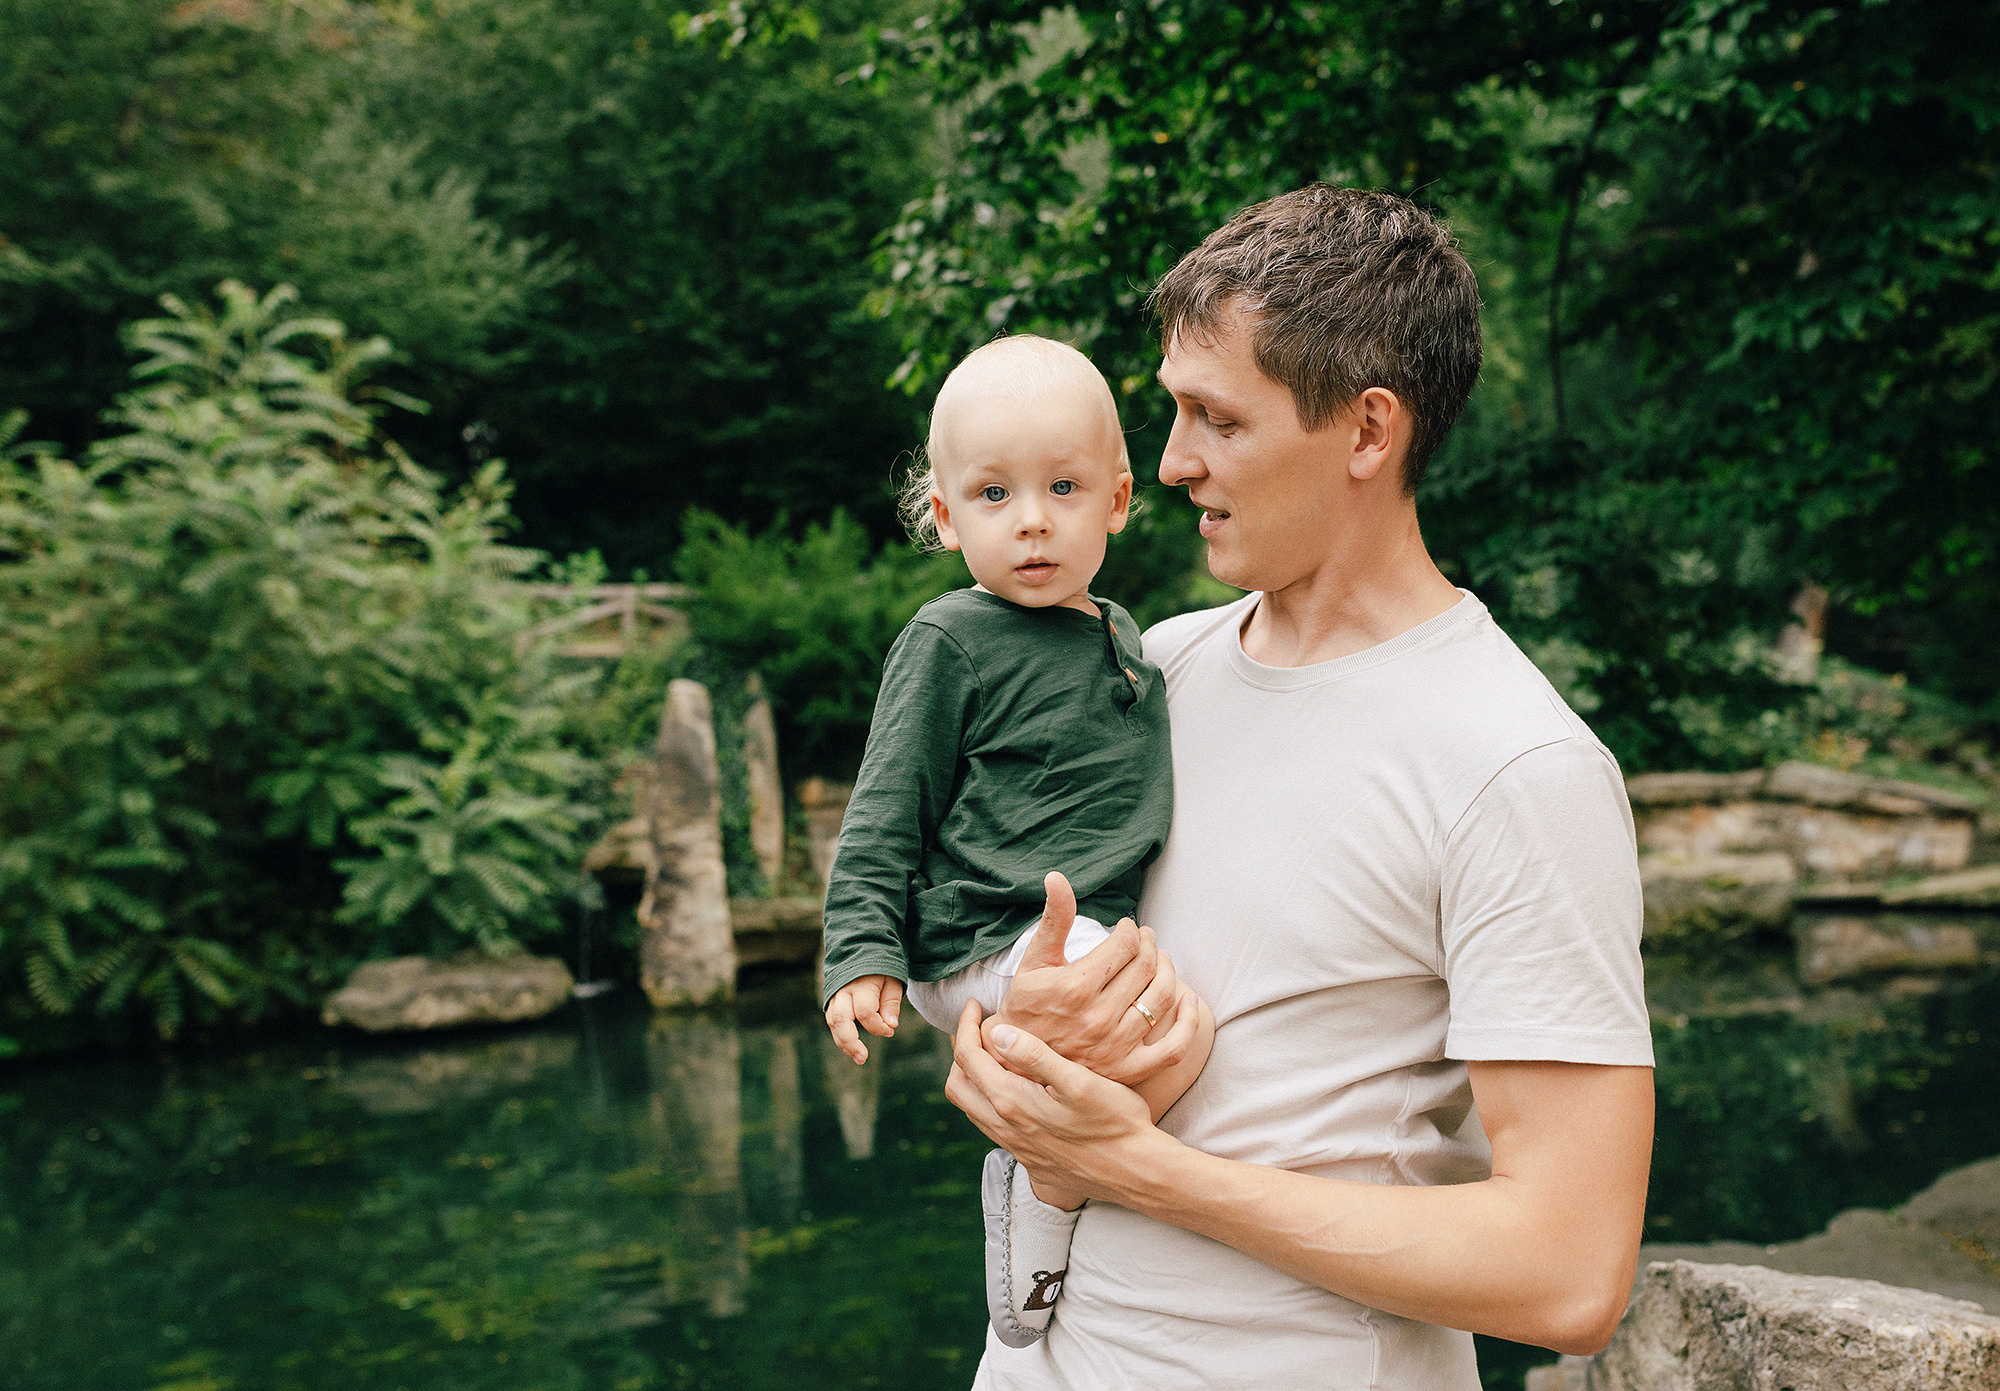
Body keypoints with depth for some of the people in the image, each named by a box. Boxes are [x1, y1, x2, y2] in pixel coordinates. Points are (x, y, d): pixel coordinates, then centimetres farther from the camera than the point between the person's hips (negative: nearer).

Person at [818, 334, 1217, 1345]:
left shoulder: (1121, 640, 13)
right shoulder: (951, 642, -9)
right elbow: (887, 809, -9)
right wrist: (862, 953, -15)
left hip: (1081, 937, 8)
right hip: (992, 942, -8)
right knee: (1176, 1035, -23)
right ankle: (1034, 1295, -10)